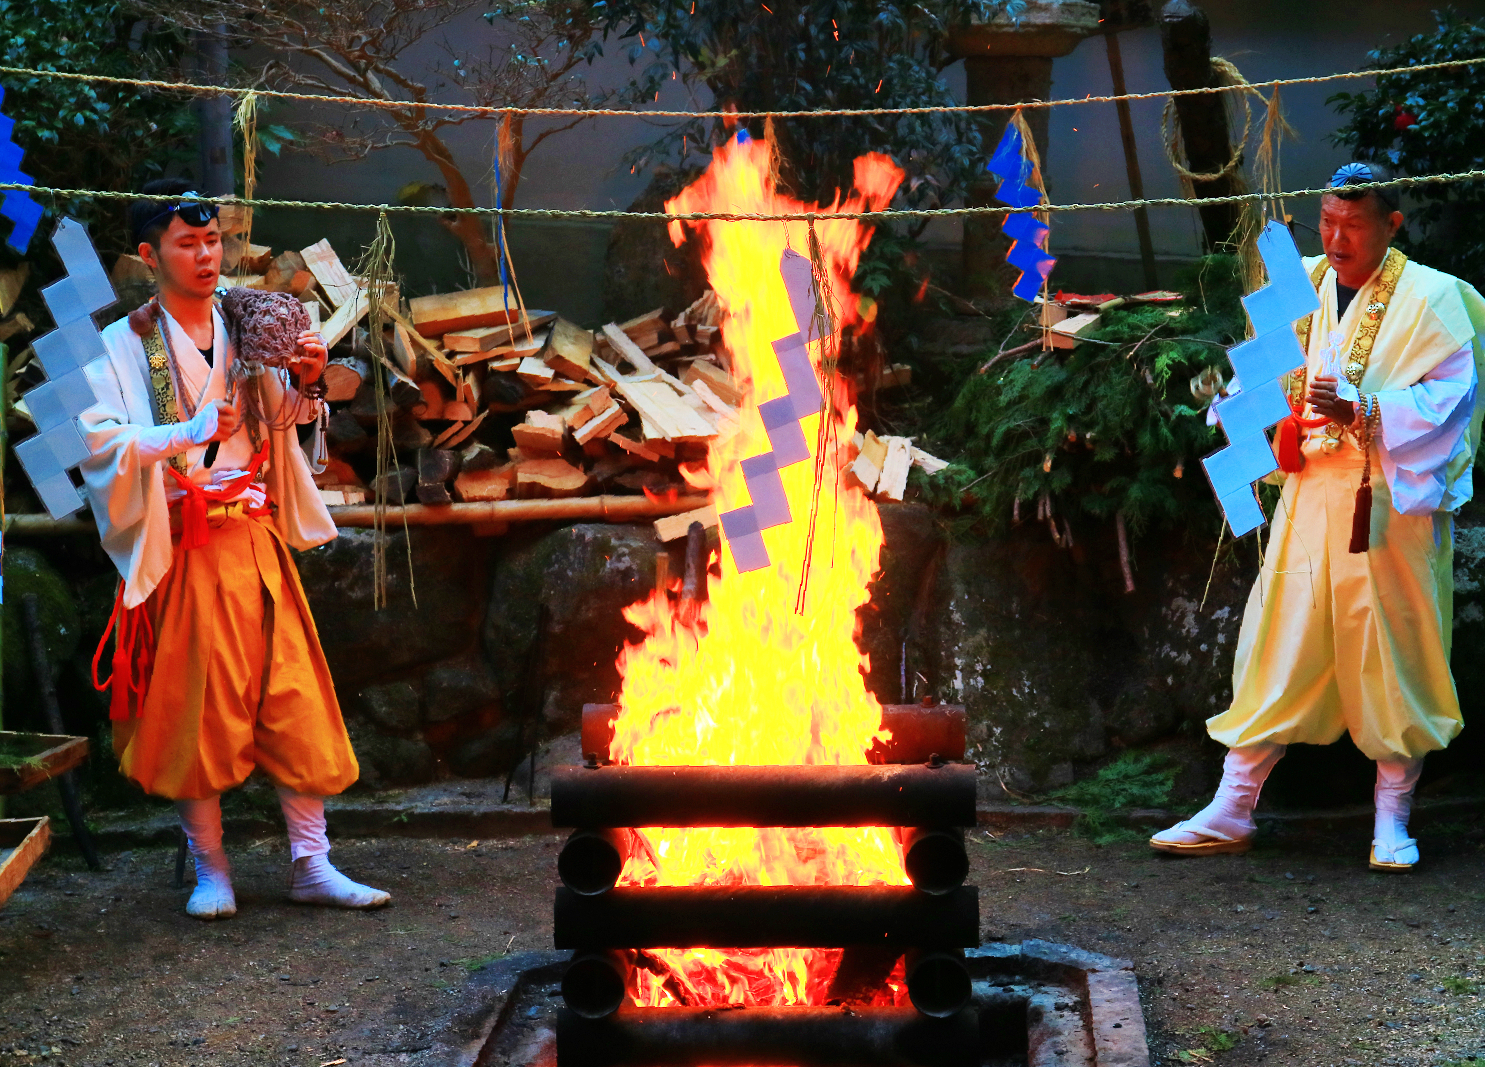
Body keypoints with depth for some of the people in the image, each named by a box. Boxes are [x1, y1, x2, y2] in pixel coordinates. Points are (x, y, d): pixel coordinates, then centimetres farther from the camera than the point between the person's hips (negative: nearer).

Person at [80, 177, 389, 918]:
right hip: (185, 550, -4)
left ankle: (312, 865, 8)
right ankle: (211, 871, 15)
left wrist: (303, 384, 0)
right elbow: (100, 441, -14)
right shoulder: (124, 345, -4)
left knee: (293, 699, 1)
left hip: (258, 542, 4)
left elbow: (279, 421, 20)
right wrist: (185, 434, -24)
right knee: (196, 711, 2)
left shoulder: (245, 328, 9)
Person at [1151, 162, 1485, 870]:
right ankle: (1231, 812, 9)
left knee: (1393, 654, 1)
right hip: (1311, 495, 4)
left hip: (1392, 504, -4)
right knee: (1276, 649, 4)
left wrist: (1362, 410, -24)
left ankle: (1392, 821, 13)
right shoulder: (1304, 285, 11)